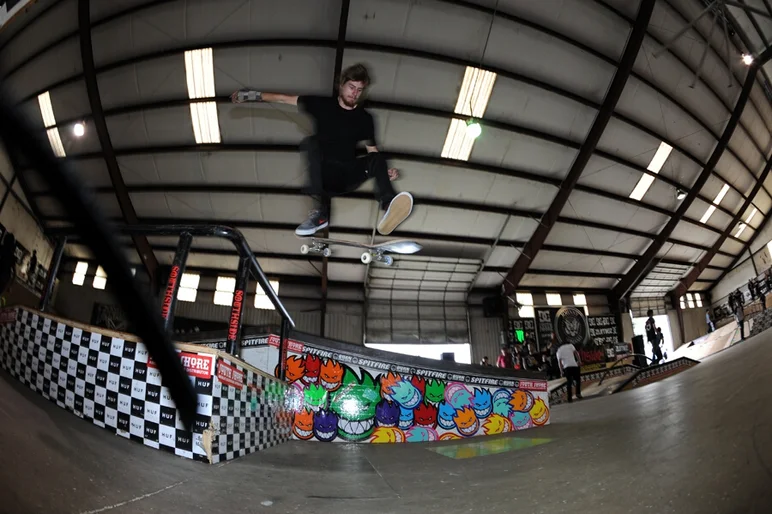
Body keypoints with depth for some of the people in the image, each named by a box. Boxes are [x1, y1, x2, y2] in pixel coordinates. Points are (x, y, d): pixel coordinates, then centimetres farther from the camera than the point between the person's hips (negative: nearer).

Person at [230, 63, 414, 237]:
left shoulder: (364, 118, 9)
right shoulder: (322, 104, 6)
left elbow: (372, 151, 9)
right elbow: (284, 99, 8)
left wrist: (384, 171, -11)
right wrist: (253, 95, 1)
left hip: (347, 177, 1)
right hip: (321, 174, 0)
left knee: (376, 158, -27)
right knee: (310, 143, -31)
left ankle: (388, 207, -57)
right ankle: (320, 210, -42)